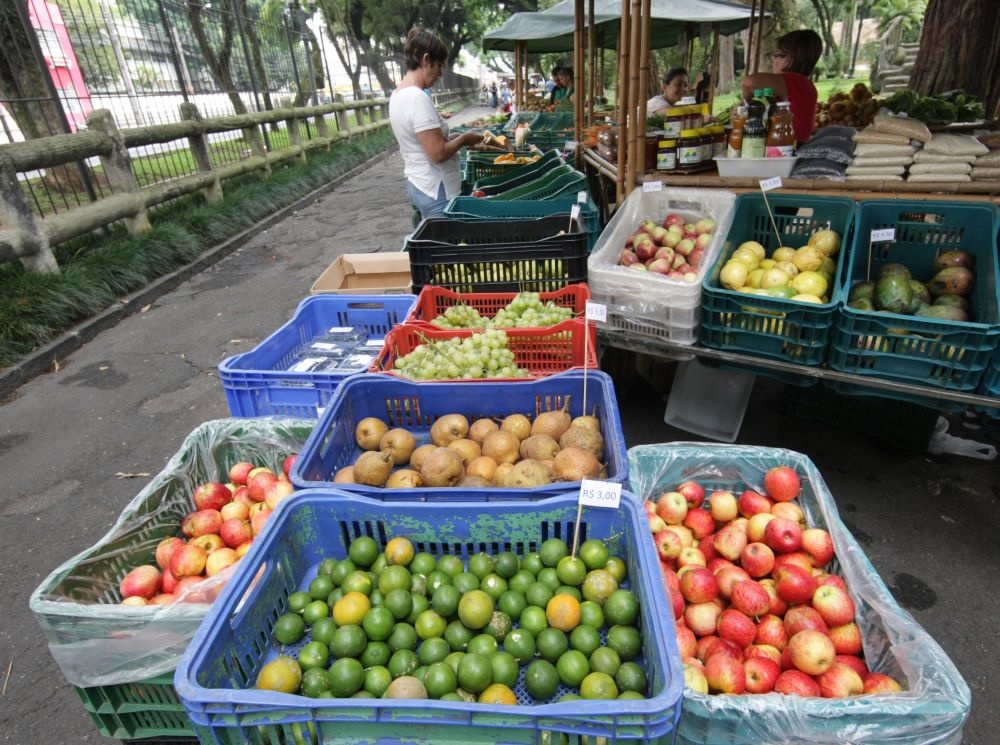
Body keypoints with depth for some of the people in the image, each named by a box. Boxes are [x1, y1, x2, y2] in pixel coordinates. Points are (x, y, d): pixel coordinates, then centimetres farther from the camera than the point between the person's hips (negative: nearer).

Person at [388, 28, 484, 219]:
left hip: (418, 184, 10)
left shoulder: (398, 94, 8)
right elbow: (438, 154, -23)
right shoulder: (417, 98, -20)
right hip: (435, 191, -10)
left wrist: (456, 139, 9)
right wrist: (464, 139, -7)